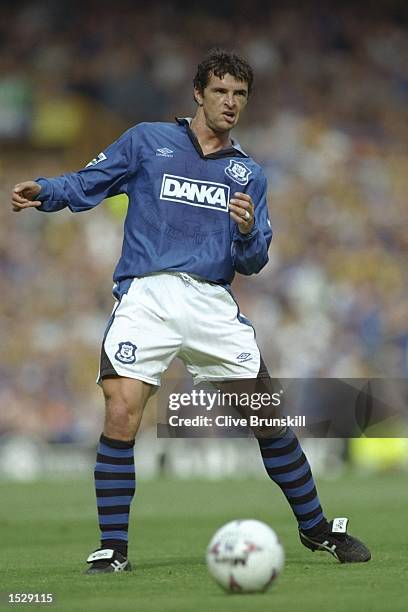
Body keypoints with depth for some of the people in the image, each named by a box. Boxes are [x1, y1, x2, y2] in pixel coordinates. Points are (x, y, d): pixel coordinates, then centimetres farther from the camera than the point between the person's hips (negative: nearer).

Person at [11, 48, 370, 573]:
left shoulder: (248, 174, 18)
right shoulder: (147, 141, 10)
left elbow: (252, 263, 13)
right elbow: (88, 183, 6)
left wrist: (248, 232, -10)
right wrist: (45, 193, -15)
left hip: (213, 304, 3)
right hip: (146, 295, -3)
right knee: (122, 415, -18)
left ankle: (316, 528, 21)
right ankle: (111, 549, -6)